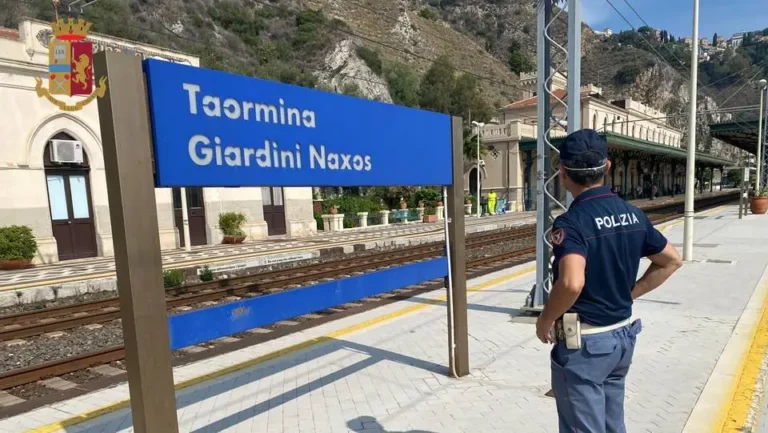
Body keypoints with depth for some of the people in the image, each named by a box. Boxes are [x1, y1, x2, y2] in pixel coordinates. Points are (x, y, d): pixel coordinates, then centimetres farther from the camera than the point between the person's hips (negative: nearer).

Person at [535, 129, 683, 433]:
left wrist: (545, 321, -20)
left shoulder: (571, 222, -22)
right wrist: (629, 293, 12)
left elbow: (571, 283, -36)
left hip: (584, 342, -7)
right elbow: (672, 261, 13)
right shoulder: (633, 214, 2)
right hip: (622, 335, 8)